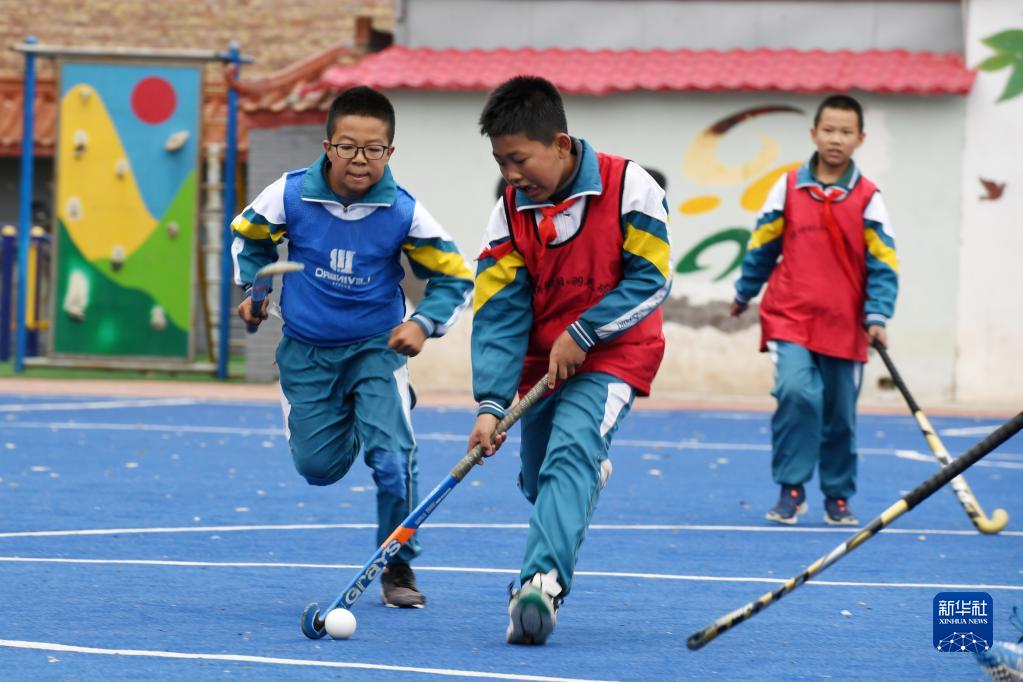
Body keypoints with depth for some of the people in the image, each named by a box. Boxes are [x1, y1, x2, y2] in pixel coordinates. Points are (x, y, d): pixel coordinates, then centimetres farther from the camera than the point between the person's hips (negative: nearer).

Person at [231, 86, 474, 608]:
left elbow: (454, 278, -4)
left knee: (392, 456, -18)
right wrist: (252, 289, -1)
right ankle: (346, 420, 44)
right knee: (319, 467, 5)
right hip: (307, 350, 2)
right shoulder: (289, 195, -13)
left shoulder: (404, 213, -16)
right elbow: (248, 234, 10)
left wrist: (423, 324, -19)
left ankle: (398, 568, 3)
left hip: (377, 349, -2)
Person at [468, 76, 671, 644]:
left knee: (570, 452, -26)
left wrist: (583, 333, -20)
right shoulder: (511, 212, -6)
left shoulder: (629, 187, -16)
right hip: (542, 359, 5)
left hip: (612, 356, -5)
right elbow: (499, 313, -8)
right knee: (539, 482, 9)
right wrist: (492, 404, -18)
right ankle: (593, 474, 46)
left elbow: (651, 279, -14)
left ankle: (542, 582, -39)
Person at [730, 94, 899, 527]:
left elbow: (883, 263, 1)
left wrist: (877, 316, -9)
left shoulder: (867, 198, -1)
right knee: (796, 392, -21)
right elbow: (762, 244, 13)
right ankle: (791, 490, -9)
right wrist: (745, 292, 21)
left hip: (844, 326, 1)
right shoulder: (788, 187, 1)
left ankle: (837, 498, 26)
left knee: (840, 415, 9)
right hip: (789, 317, -1)